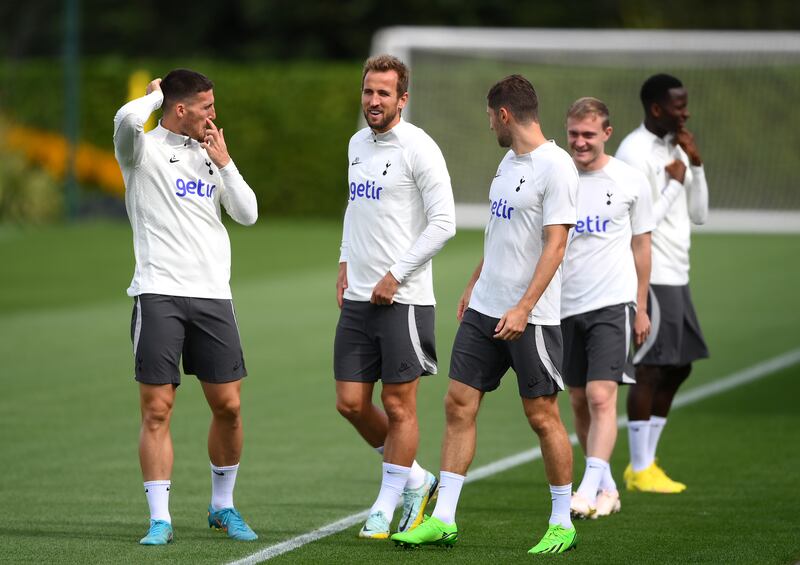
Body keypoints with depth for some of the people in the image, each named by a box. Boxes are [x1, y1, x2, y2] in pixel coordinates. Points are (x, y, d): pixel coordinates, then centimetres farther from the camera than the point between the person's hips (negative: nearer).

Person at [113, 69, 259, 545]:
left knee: (228, 406, 4)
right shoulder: (146, 149, 0)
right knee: (157, 409, -6)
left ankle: (223, 506, 22)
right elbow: (127, 120, -24)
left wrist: (224, 162, 4)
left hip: (213, 295, 5)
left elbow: (247, 215, 12)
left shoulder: (209, 154, 17)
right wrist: (156, 93, -4)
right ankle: (160, 519, -1)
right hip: (159, 294, -5)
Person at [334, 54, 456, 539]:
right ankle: (414, 480, 24)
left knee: (398, 404, 0)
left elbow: (443, 223, -14)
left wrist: (395, 275, -14)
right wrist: (346, 263, 15)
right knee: (351, 403, 6)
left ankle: (386, 507, 10)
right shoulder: (357, 144, 13)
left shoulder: (418, 148, -10)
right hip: (358, 298, 7)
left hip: (403, 299, -7)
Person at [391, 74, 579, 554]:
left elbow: (554, 245, -18)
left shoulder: (556, 167, -14)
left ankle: (562, 524, 10)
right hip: (484, 310, 8)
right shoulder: (509, 161, 14)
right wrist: (474, 285, 25)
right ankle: (443, 520, 6)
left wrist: (523, 308, -23)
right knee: (460, 405, 4)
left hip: (530, 317, -8)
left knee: (542, 415, -2)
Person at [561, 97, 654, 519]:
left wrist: (641, 308, 8)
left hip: (613, 303, -3)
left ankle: (590, 488, -22)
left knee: (601, 397, -16)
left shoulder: (631, 182, 0)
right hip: (565, 306, 3)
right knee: (579, 402, 9)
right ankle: (606, 488, 21)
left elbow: (641, 246, 9)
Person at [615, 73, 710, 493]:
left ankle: (646, 463, 18)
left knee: (677, 368, 11)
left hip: (676, 278, 9)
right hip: (650, 279, -9)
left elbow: (699, 215, 15)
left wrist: (695, 165, 5)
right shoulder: (635, 153, -14)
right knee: (650, 370, -6)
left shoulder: (673, 150, 14)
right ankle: (640, 471, 0)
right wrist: (675, 182, -11)